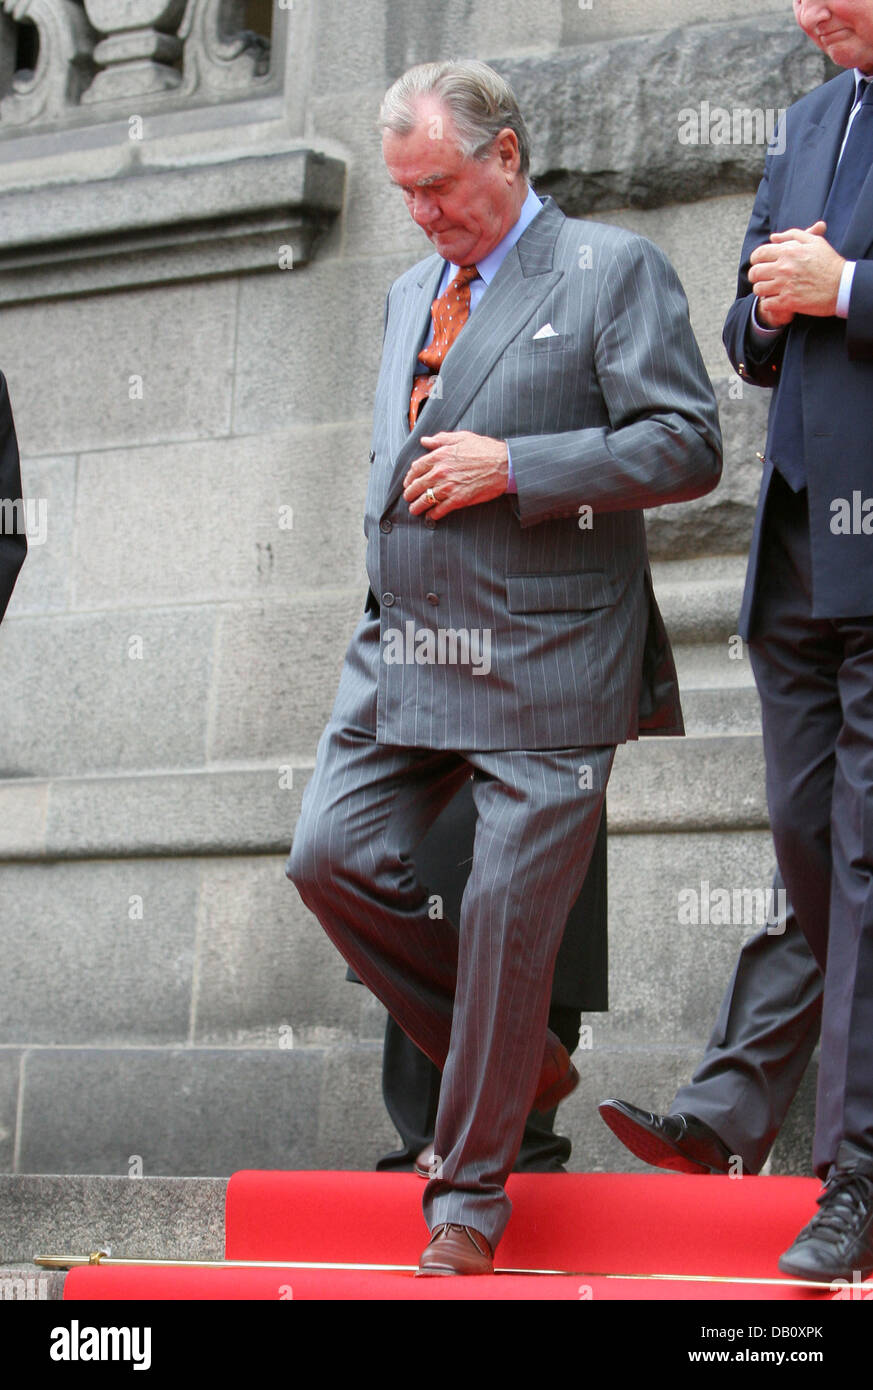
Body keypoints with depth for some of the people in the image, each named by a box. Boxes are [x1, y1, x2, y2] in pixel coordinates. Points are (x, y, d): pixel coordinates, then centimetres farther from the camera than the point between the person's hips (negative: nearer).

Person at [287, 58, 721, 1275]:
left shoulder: (613, 270, -2)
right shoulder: (410, 293, 19)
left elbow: (689, 446, -10)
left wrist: (511, 466, -15)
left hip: (543, 667, -7)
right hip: (403, 654, 7)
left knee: (508, 914, -5)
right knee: (331, 857, -3)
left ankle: (470, 1194, 8)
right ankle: (515, 1063, 17)